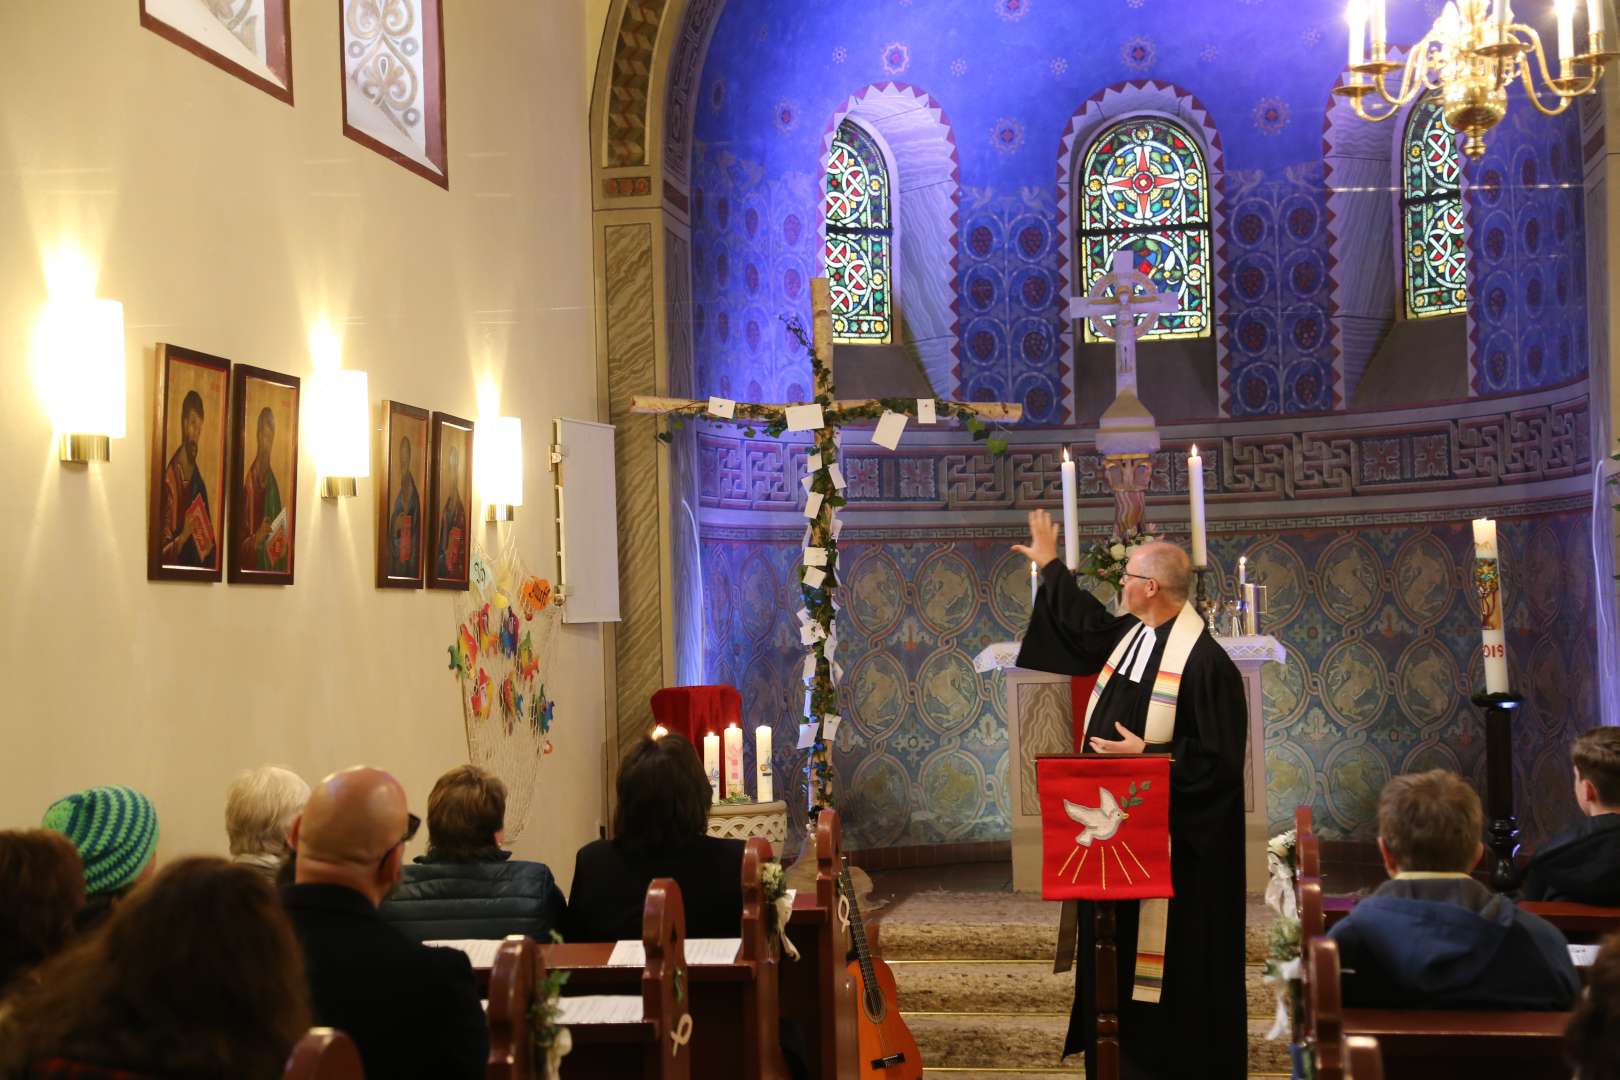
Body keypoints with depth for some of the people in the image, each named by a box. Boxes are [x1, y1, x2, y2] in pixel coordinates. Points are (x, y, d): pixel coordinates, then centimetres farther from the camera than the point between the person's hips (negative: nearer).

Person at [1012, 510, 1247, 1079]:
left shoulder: (1203, 661, -20)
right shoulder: (1129, 634, 6)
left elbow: (1219, 758, -21)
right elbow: (1086, 624, 29)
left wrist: (1147, 756, -23)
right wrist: (1050, 565, 37)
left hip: (1171, 843, -9)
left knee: (1169, 950, -1)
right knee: (1116, 943, 14)